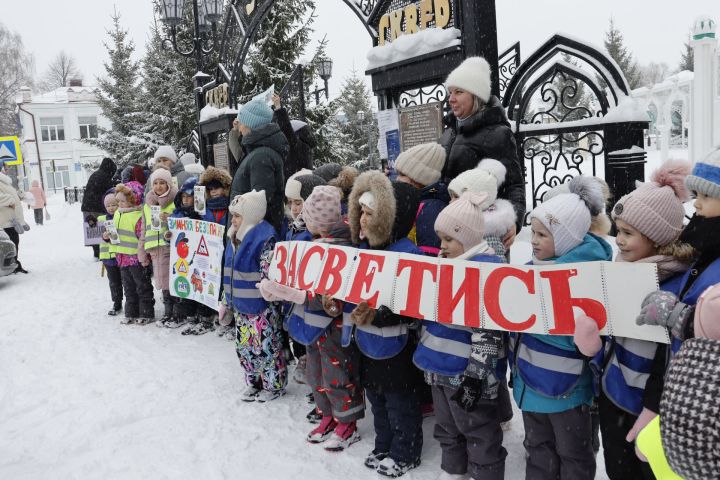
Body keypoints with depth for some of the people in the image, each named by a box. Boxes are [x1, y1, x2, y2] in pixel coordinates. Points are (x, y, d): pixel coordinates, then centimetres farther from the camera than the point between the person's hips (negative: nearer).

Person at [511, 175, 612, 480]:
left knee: (573, 455, 18)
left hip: (566, 386, -7)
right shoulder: (539, 264, -1)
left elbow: (574, 335, -31)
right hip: (531, 380, 7)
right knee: (538, 449, 24)